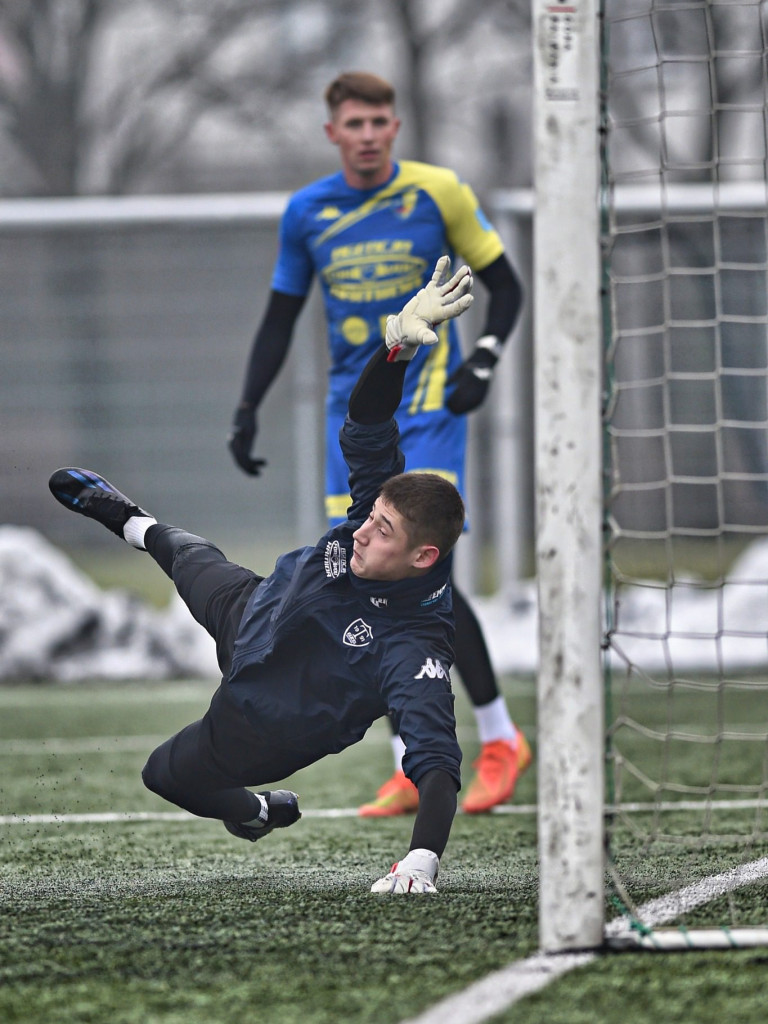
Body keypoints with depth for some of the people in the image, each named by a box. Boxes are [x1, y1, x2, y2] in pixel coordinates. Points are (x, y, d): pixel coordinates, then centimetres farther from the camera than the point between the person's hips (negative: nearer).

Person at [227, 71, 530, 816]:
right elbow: (279, 319, 15)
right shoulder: (307, 213, 5)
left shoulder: (437, 194, -4)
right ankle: (411, 768, 4)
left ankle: (500, 739, -2)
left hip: (427, 402, -4)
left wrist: (482, 363, -10)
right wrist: (247, 411, 7)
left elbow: (504, 287, 5)